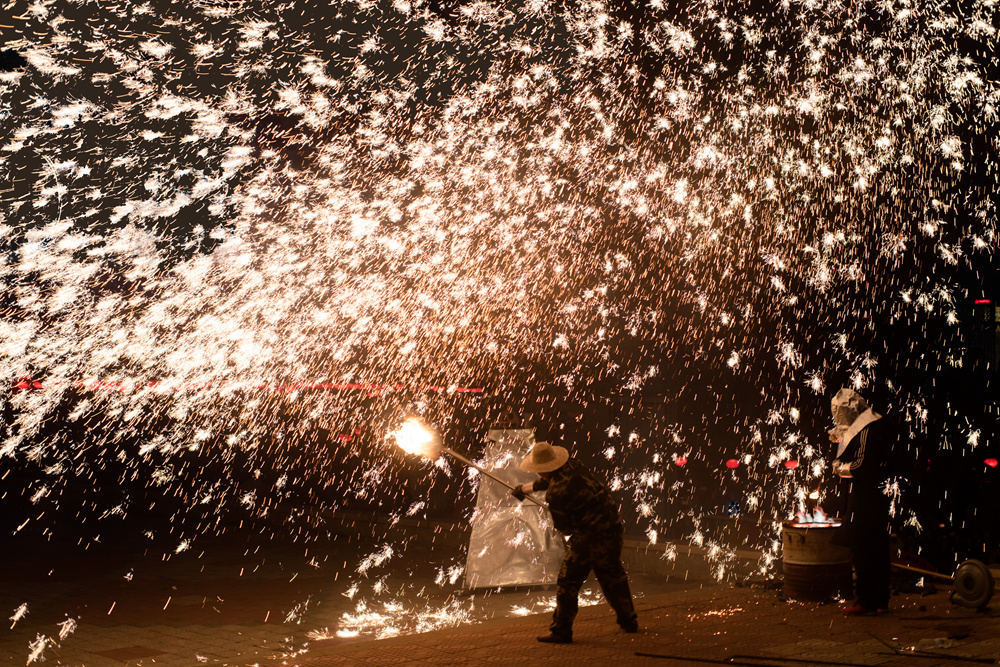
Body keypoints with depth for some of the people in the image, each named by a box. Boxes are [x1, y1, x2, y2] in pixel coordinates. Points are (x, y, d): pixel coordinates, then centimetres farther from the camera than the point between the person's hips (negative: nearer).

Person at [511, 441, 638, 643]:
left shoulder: (555, 494, -20)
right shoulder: (573, 466, 2)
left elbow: (564, 527, -8)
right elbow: (549, 479, 24)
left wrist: (571, 531, 16)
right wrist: (525, 488, 36)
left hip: (588, 537, -8)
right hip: (613, 529, 9)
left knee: (568, 582, 3)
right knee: (613, 577, 23)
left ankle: (561, 631, 7)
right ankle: (629, 621, 35)